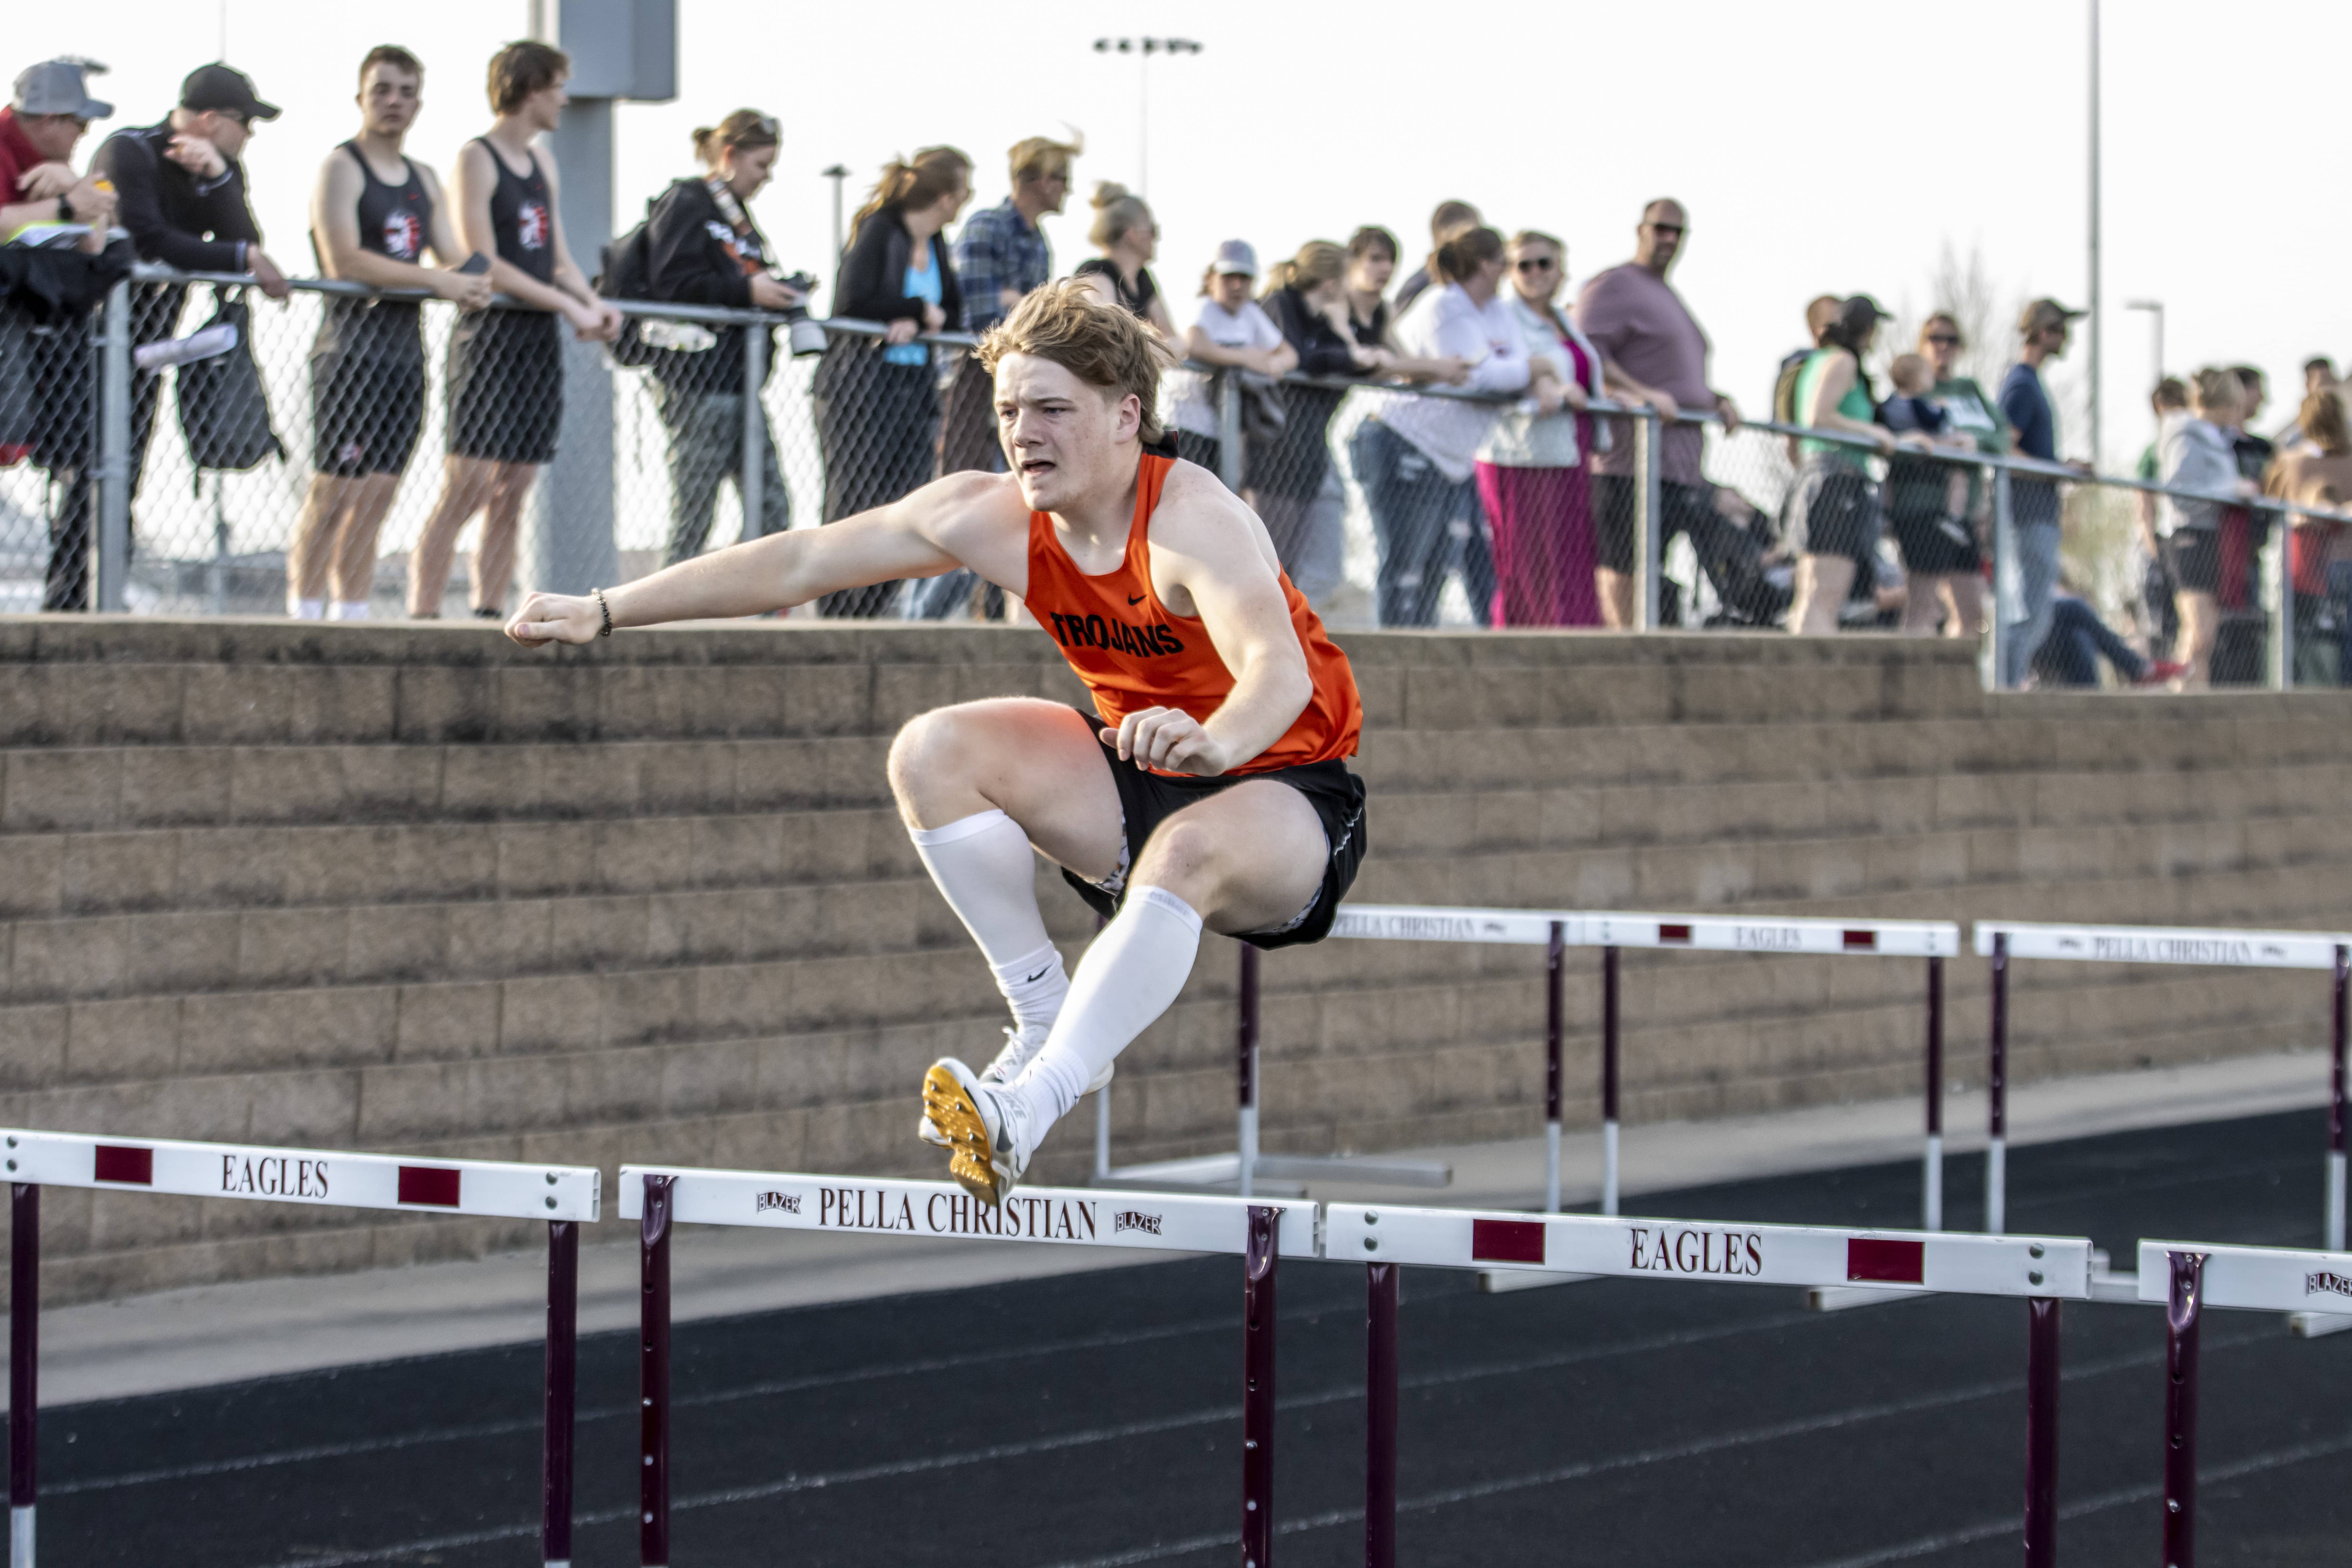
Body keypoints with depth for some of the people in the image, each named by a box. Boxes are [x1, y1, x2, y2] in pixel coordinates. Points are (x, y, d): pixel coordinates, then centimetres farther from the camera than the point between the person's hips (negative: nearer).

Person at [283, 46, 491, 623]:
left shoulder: (425, 180, 18)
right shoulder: (341, 168, -4)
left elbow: (454, 259, 15)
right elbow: (343, 260, -16)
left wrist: (471, 284, -9)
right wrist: (437, 280, -19)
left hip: (406, 350, 7)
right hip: (351, 344, -7)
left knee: (377, 499, 6)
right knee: (335, 493, -9)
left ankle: (352, 614, 9)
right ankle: (304, 612, -6)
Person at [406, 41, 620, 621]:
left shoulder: (542, 163, 18)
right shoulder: (477, 160, -6)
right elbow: (484, 264, -13)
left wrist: (594, 303, 0)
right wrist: (569, 307, -15)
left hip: (540, 341, 8)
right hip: (492, 334, -8)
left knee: (512, 494, 5)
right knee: (466, 488, -13)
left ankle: (489, 614, 8)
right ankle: (422, 615, -12)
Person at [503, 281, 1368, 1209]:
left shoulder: (1193, 522, -27)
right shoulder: (990, 518, -8)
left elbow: (1281, 672, -45)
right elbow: (799, 564, -3)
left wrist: (1211, 744, -68)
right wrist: (606, 612, -4)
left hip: (1282, 793, -7)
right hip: (1137, 784, 7)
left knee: (1184, 861, -39)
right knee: (933, 753, -11)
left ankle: (1029, 1108, -47)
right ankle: (1046, 1025, -6)